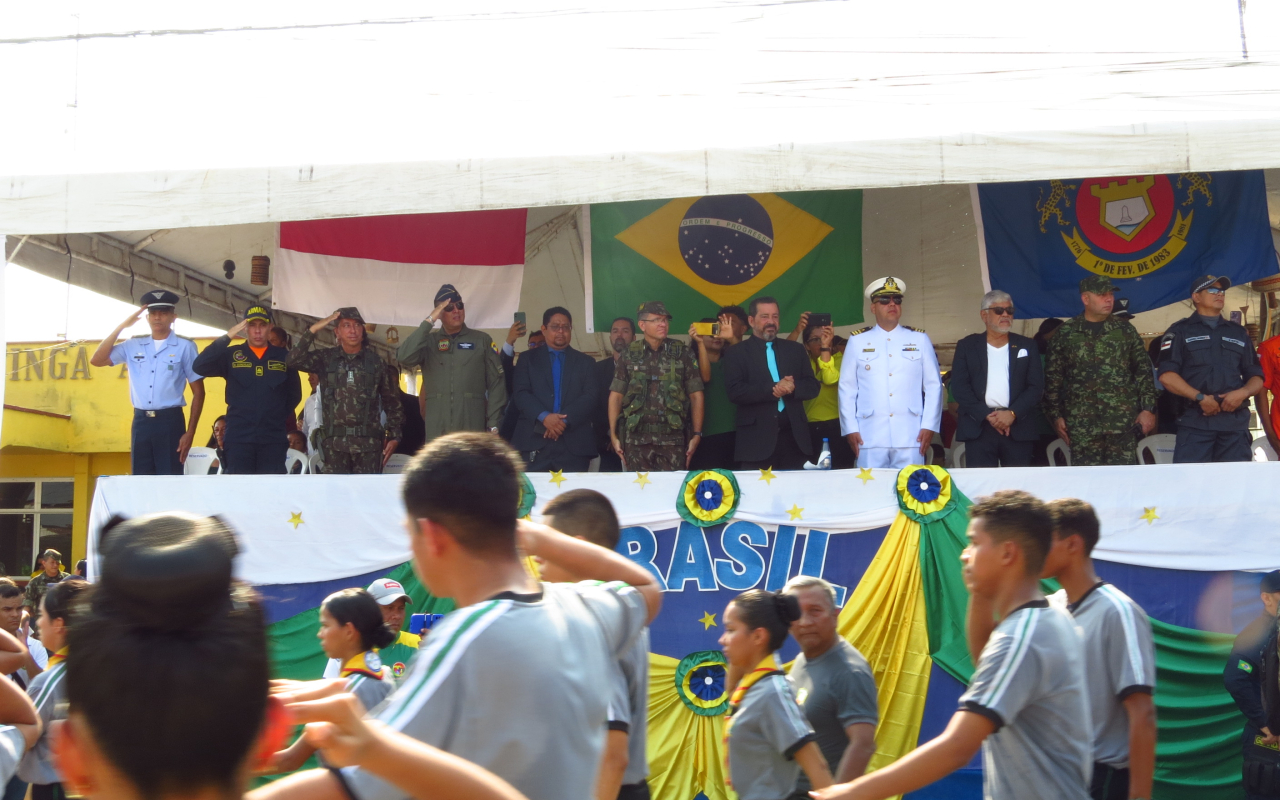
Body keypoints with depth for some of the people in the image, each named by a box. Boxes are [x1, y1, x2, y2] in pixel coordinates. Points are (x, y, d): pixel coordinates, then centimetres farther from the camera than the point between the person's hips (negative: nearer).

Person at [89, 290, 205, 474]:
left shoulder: (185, 347, 1)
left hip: (170, 421, -3)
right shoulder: (133, 346, 11)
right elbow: (96, 360, 6)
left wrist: (190, 432, -5)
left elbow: (198, 392, 1)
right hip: (140, 422, 4)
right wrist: (122, 326, 3)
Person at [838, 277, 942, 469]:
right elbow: (847, 388, 5)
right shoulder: (858, 341, 7)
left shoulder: (919, 339, 9)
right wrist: (850, 429, -1)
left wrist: (929, 426, -1)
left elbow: (933, 385, 7)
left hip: (910, 436, 1)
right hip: (870, 437, 0)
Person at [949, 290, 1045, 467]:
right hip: (978, 428, -1)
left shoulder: (1027, 346, 13)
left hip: (1018, 428, 1)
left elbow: (1036, 386, 5)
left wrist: (1013, 413, -10)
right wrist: (987, 415, -10)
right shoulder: (967, 346, 10)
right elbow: (959, 386, 1)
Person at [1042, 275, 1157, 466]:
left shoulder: (1125, 330, 7)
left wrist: (1148, 408, 0)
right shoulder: (1065, 333, 4)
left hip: (1123, 421, 1)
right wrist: (1056, 416, 1)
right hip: (1082, 424, -1)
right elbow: (1053, 378, 6)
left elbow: (1143, 371, 8)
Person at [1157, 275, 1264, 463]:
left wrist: (1243, 393, -4)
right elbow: (1167, 375, -4)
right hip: (1195, 421, -4)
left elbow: (1257, 377, 19)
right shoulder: (1180, 331, 8)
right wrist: (1200, 397, -14)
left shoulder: (1239, 332, 21)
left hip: (1236, 421, 4)